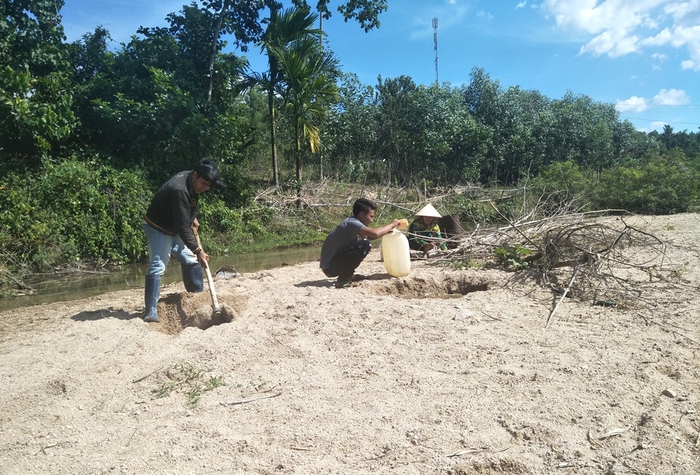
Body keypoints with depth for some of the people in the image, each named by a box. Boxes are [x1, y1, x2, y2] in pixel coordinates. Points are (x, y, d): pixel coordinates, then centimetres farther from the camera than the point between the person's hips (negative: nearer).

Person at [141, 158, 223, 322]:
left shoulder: (193, 181, -8)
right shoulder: (179, 190, -35)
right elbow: (183, 227, -35)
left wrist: (193, 217, 7)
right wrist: (198, 250, -33)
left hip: (175, 229, 9)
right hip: (158, 229, -9)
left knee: (191, 261, 12)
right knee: (157, 267, -19)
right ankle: (151, 312, -19)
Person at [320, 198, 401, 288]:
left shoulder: (350, 222, 10)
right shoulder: (352, 223, -19)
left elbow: (368, 236, 21)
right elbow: (375, 233, -32)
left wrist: (386, 231, 6)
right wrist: (391, 224, -14)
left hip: (332, 264, 10)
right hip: (330, 267, -10)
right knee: (365, 245, -20)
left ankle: (347, 275, 16)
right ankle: (343, 279, -12)